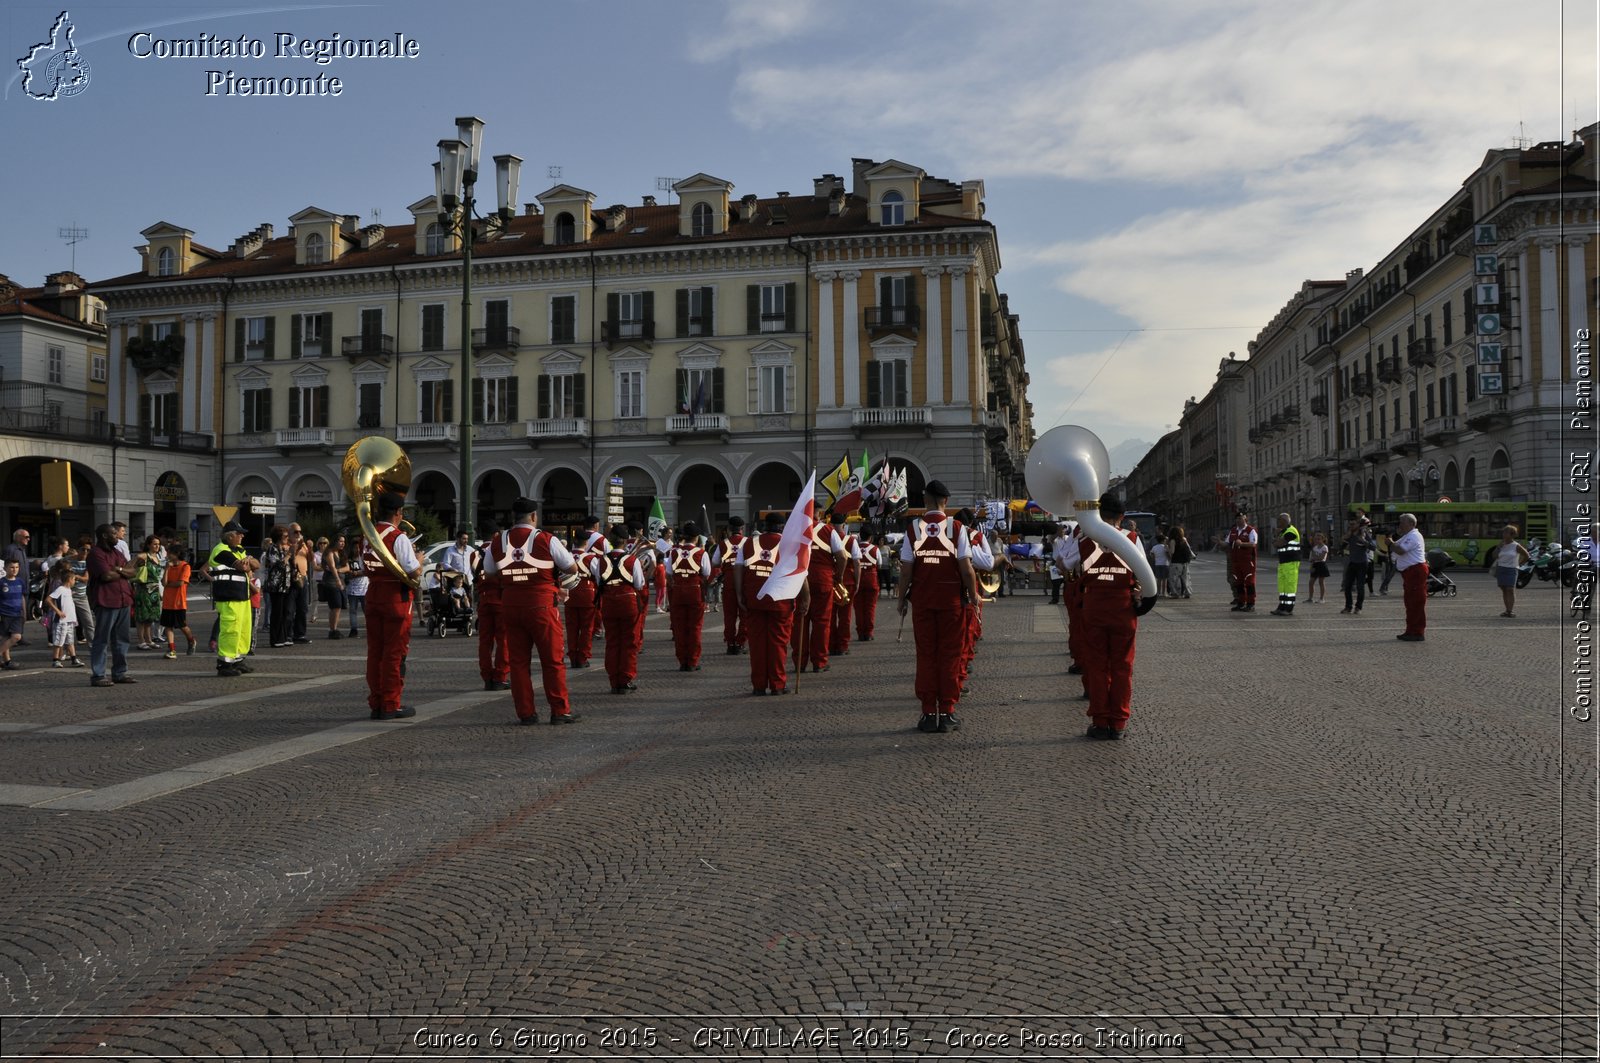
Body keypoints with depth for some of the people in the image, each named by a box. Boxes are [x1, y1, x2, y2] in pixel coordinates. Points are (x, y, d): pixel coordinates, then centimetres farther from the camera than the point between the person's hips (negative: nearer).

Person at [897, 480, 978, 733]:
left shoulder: (913, 529, -3)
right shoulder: (956, 527, -5)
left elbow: (907, 570, -4)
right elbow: (966, 569, -8)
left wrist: (902, 599, 7)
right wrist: (974, 597, 2)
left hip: (921, 600, 1)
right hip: (951, 599, -1)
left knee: (925, 655, 7)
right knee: (949, 655, 6)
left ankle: (929, 714, 9)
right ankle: (947, 713, 8)